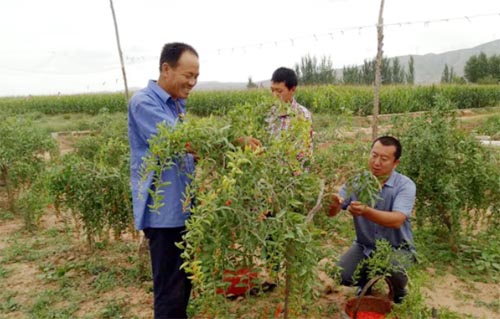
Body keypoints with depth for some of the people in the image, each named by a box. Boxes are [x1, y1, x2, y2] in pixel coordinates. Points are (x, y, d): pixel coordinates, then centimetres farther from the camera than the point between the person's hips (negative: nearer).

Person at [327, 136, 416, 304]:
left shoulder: (405, 185, -19)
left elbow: (397, 220, -35)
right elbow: (332, 212, -18)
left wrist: (366, 211, -52)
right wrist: (333, 204, -43)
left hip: (397, 248, -2)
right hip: (365, 246, 3)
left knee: (392, 270, -33)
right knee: (342, 275, -19)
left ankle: (399, 287, 6)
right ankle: (367, 281, 18)